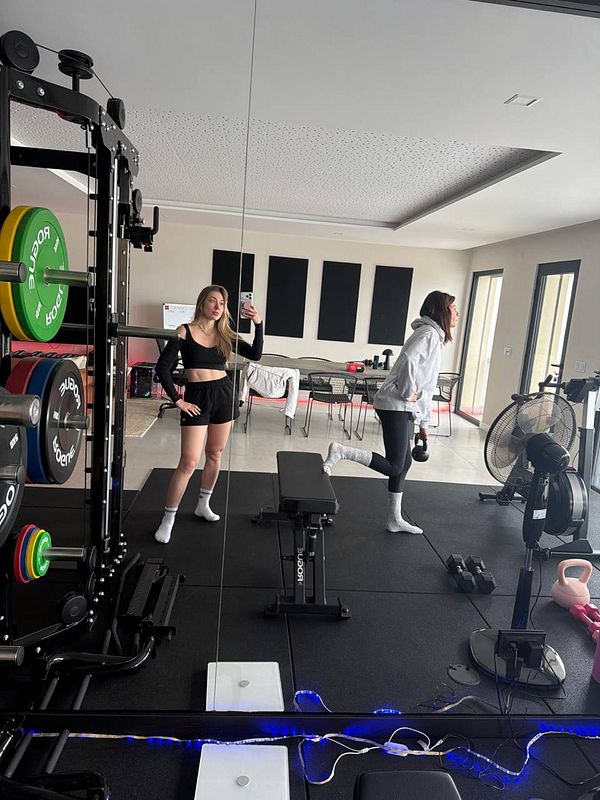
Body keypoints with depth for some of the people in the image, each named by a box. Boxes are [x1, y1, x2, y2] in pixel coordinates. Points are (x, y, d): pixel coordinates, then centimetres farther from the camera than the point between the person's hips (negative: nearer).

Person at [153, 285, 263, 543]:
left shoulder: (225, 335, 5)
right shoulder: (184, 332, -6)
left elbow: (255, 354, -2)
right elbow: (162, 367, -9)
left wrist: (258, 324, -13)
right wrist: (177, 400, -11)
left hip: (224, 394, 5)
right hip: (197, 397, -4)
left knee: (214, 455, 15)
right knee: (189, 462, -6)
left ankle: (203, 505, 35)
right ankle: (168, 519, 9)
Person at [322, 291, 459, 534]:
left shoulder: (434, 336, 22)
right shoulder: (429, 333, -9)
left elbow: (425, 386, 24)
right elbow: (408, 361, -30)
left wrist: (424, 422, 24)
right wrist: (409, 393, -18)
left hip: (406, 409, 10)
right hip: (396, 406, -10)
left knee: (403, 463, 13)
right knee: (393, 467, -9)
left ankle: (396, 520, 22)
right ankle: (340, 451, -8)